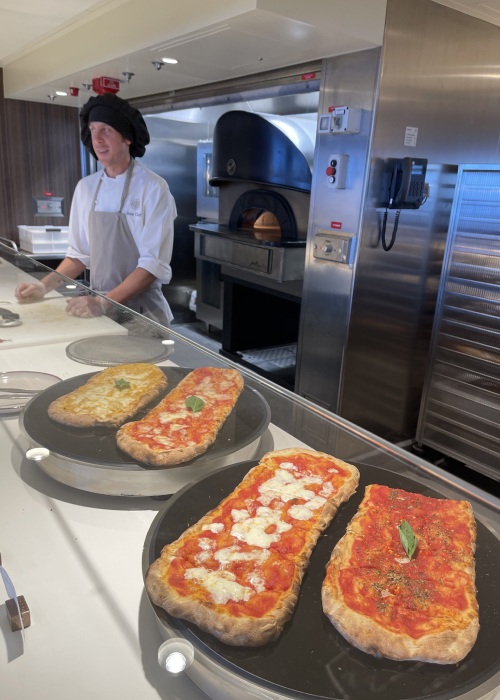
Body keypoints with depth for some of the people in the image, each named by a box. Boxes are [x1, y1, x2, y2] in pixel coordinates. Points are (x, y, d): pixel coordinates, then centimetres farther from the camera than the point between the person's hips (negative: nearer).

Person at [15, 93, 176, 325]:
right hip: (98, 308, 5)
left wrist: (105, 303, -26)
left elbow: (154, 264, -18)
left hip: (140, 312, -5)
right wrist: (44, 286, -2)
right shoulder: (85, 187, 6)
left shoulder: (153, 188, -12)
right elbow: (80, 254, 12)